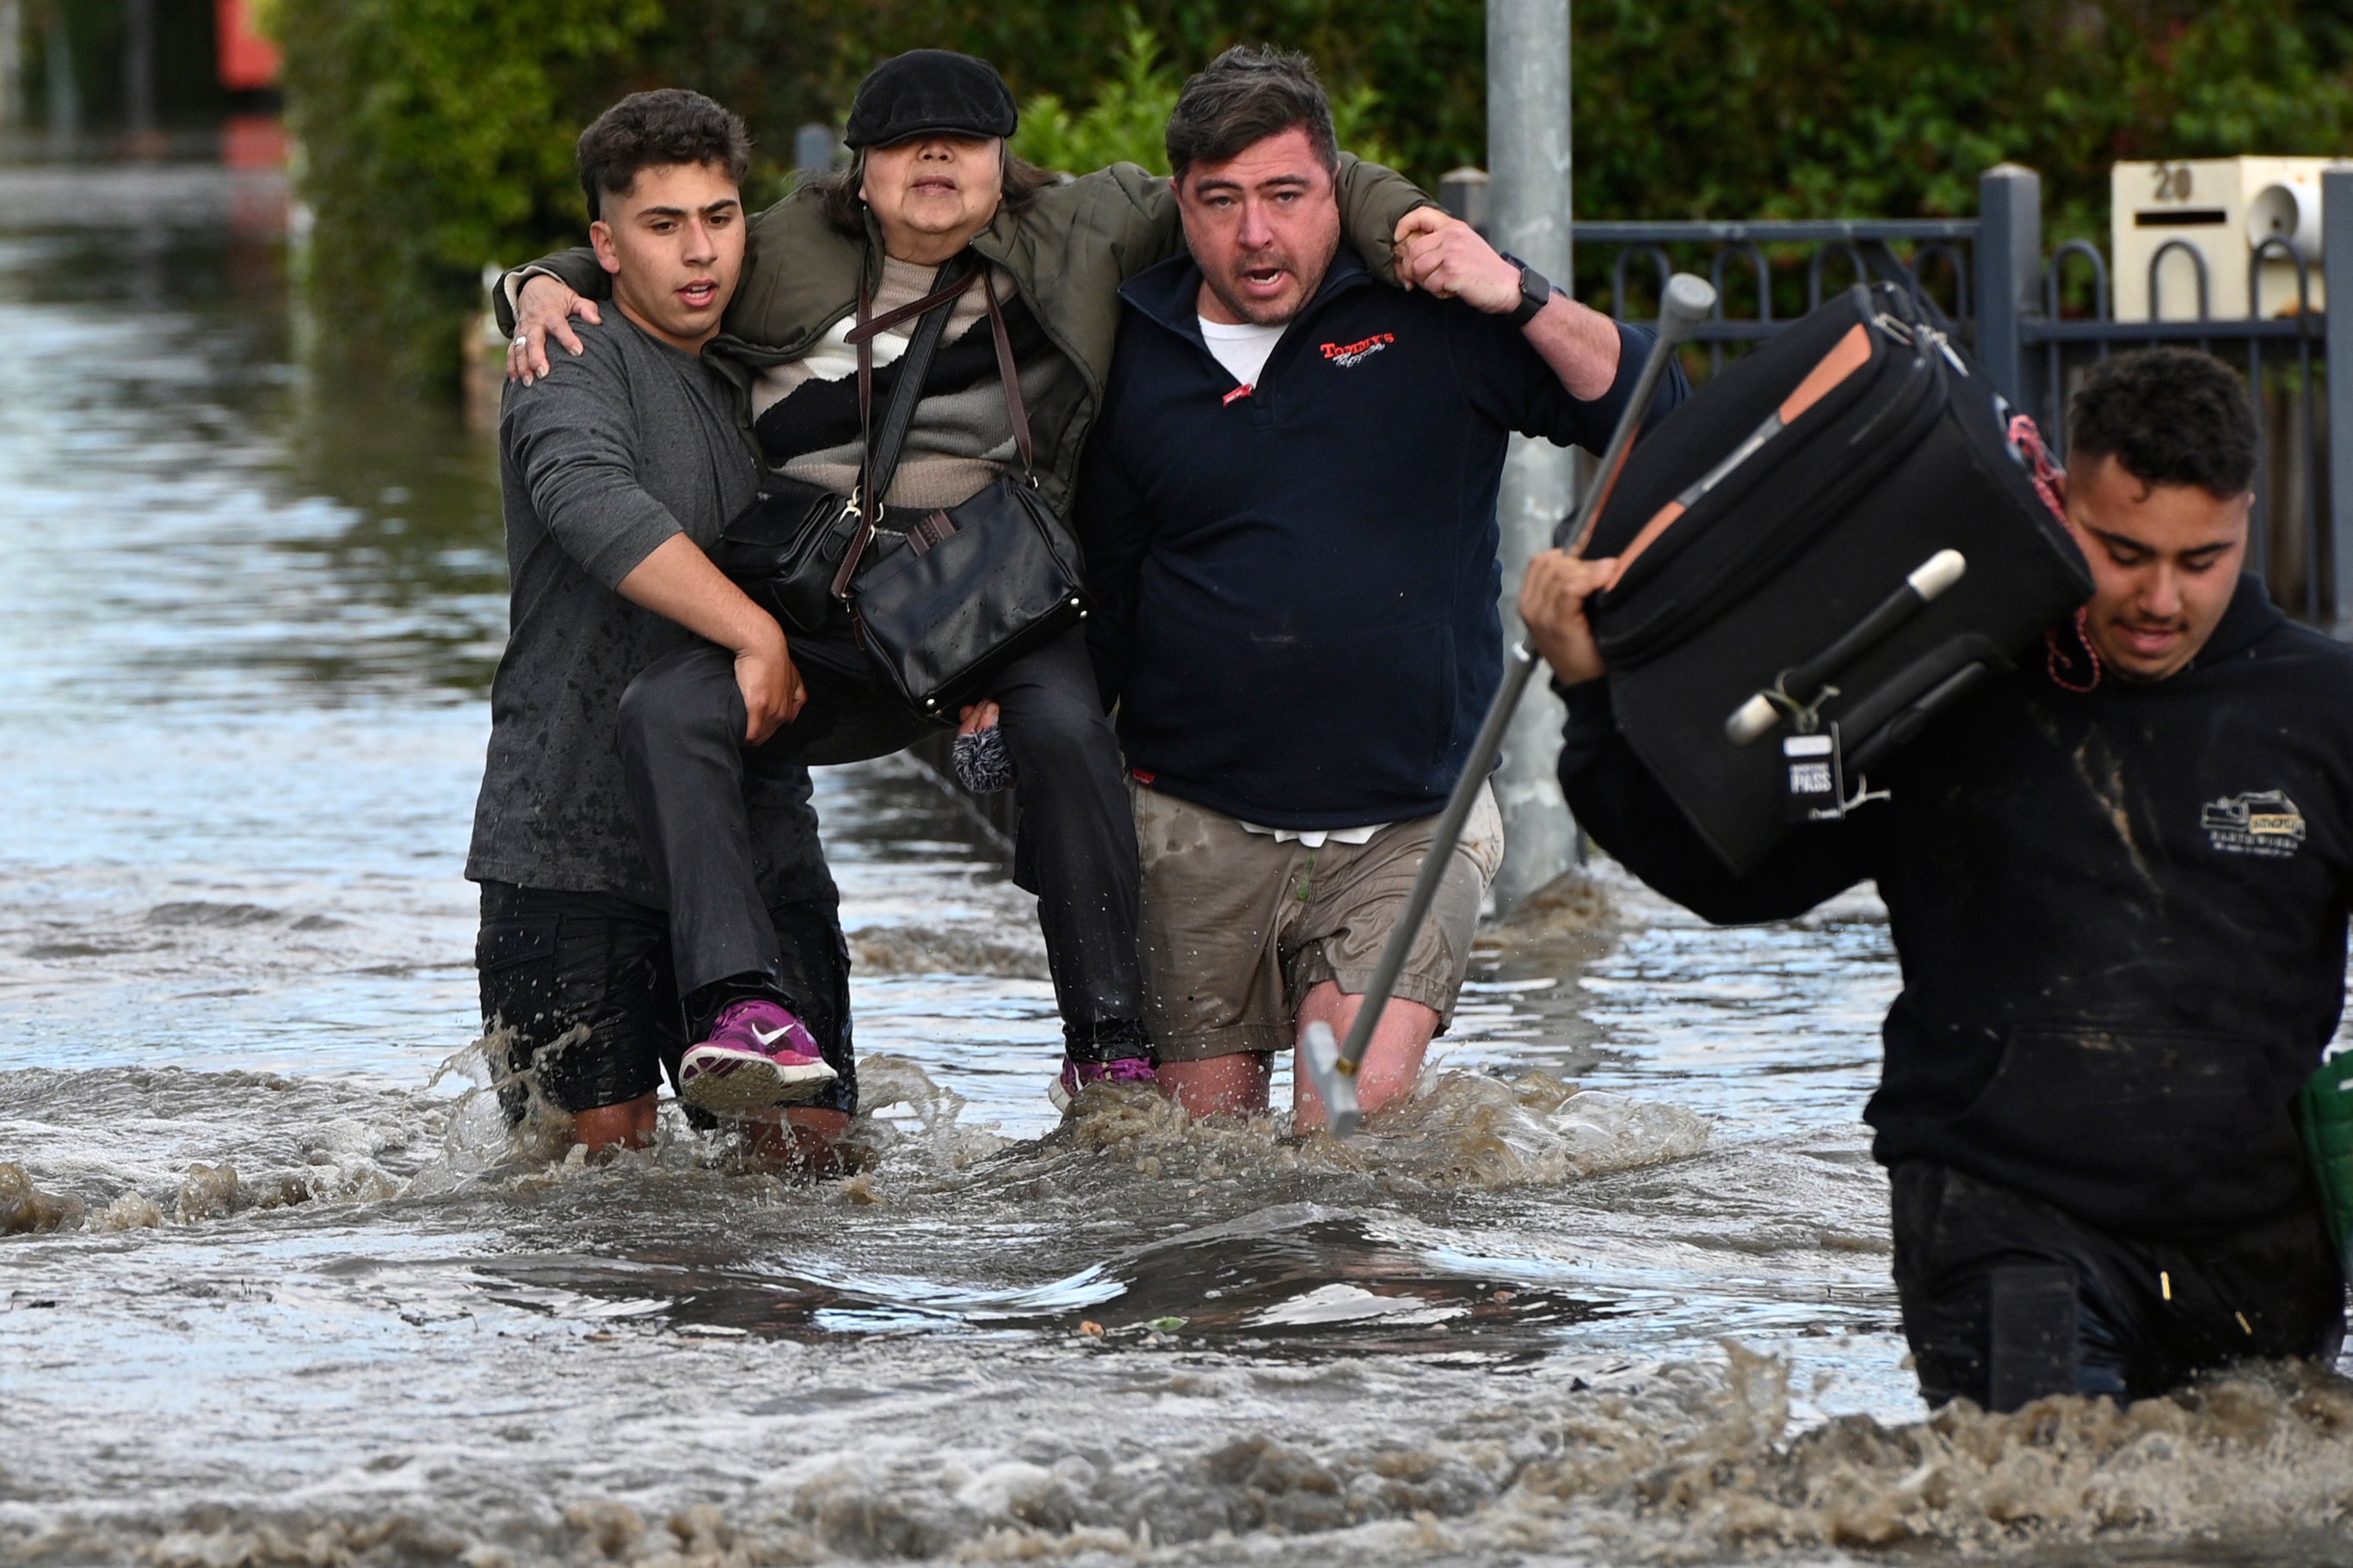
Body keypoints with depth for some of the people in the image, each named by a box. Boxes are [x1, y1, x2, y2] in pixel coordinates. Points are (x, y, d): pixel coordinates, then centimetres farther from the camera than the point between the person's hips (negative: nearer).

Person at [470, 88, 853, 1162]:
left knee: (812, 1147, -3)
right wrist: (759, 634, -30)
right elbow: (591, 501, -28)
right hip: (574, 840, -5)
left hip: (756, 842, 5)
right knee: (598, 1152, -4)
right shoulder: (577, 369, -5)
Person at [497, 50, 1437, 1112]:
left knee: (1064, 728, -33)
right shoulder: (791, 255, 11)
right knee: (665, 710, -26)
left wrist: (1405, 222, -5)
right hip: (818, 617, 2)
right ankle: (743, 1004, -37)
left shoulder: (1078, 235, 7)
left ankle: (1109, 1040, -21)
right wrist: (549, 288, 5)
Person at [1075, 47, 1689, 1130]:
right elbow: (1100, 593, 16)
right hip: (1198, 825, 2)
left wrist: (1521, 302, -16)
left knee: (1359, 1111, -21)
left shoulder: (1434, 317, 0)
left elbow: (1651, 418, -4)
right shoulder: (1134, 358, 6)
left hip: (1411, 823, -2)